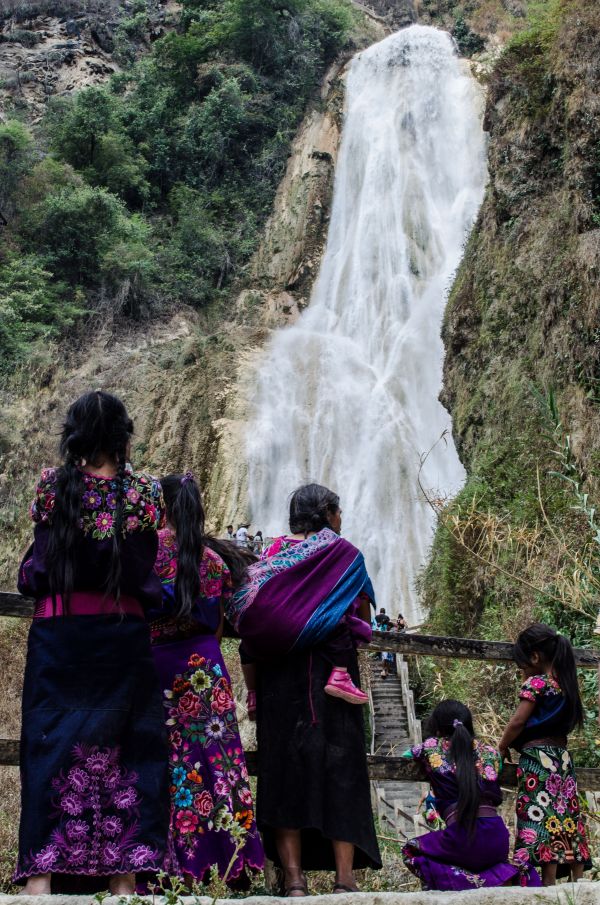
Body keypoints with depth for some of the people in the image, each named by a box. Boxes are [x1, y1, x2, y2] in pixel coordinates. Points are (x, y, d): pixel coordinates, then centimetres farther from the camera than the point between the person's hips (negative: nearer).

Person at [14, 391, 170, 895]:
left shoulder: (52, 487, -3)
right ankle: (124, 877, 9)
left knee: (51, 745, 4)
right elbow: (148, 579, 3)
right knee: (122, 750, 7)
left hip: (58, 632, 0)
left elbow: (33, 574, 4)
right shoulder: (143, 493, -3)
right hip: (123, 637, 0)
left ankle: (40, 873, -1)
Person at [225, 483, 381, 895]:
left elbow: (247, 611, 3)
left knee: (285, 768, 3)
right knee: (340, 767, 2)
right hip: (334, 672, -2)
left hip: (278, 676, 3)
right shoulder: (346, 554, 0)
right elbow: (364, 617, 2)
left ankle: (294, 878, -2)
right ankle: (344, 879, -2)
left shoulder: (274, 553, 9)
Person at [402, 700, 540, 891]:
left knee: (411, 851, 23)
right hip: (497, 836, 4)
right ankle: (504, 875, 2)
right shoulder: (488, 752, 13)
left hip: (461, 837, -4)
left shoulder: (431, 748, 5)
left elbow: (406, 755, 27)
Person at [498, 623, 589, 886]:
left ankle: (549, 882, -13)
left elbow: (518, 722, -15)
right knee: (568, 818, 9)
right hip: (562, 758, 8)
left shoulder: (536, 683, -12)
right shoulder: (565, 684, 11)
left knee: (543, 821, -9)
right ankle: (579, 880, 11)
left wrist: (501, 748, 1)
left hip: (537, 759, -8)